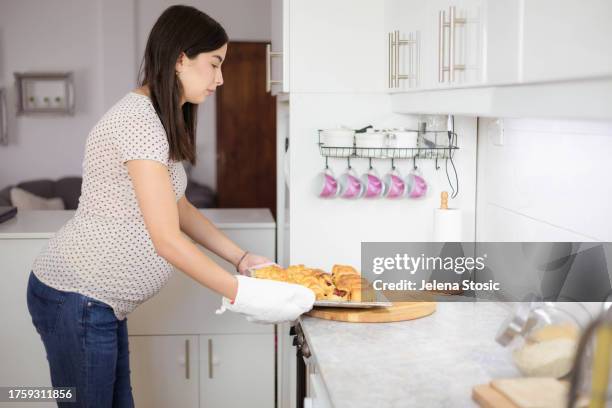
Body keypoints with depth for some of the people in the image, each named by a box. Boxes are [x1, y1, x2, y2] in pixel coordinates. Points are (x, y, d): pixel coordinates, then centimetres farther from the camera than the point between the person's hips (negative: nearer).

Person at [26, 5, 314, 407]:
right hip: (75, 300, -9)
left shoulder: (160, 121, 10)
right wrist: (243, 294, -19)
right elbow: (167, 239, -24)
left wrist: (244, 259, 10)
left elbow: (181, 210, 15)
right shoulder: (139, 120, -22)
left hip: (100, 301, 9)